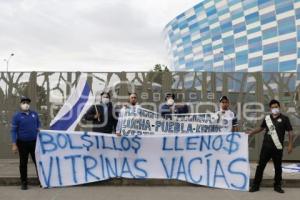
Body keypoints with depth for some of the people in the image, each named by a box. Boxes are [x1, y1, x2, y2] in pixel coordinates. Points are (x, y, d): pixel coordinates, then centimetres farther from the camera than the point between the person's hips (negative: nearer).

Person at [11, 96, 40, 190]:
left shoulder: (34, 114, 5)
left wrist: (38, 128, 0)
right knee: (23, 163, 8)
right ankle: (24, 182, 19)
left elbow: (38, 123, 21)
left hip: (34, 142, 3)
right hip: (22, 143, -2)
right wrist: (14, 144, -11)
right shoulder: (17, 116, -5)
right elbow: (14, 130, -7)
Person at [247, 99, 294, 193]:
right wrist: (251, 132, 11)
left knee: (278, 167, 9)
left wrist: (290, 145, -8)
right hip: (266, 147, 2)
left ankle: (277, 186, 24)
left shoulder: (284, 118, -1)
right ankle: (256, 185, 12)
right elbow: (261, 128, 21)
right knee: (260, 166, 4)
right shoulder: (267, 118, 7)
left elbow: (290, 132, -1)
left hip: (278, 148, -2)